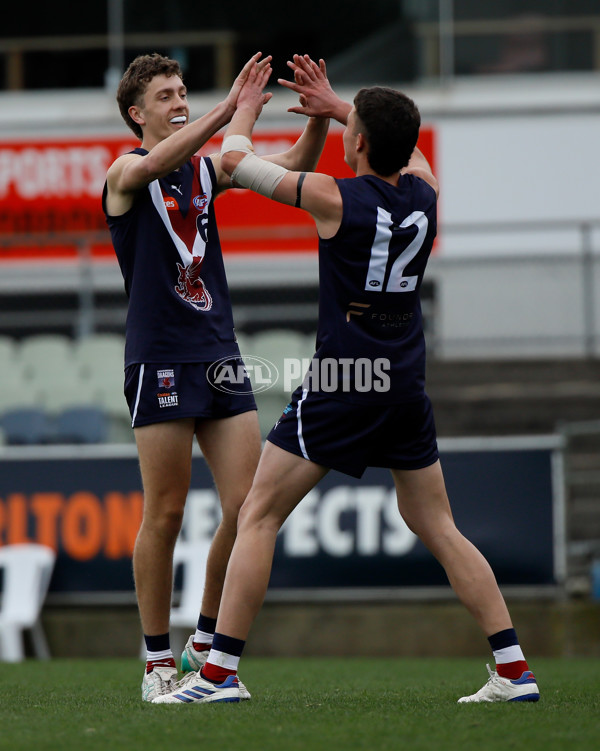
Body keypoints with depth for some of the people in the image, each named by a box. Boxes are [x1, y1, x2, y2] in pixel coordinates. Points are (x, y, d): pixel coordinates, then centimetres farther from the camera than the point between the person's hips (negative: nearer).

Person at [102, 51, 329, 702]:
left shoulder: (208, 167, 15)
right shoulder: (125, 173, -3)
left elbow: (293, 165, 11)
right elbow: (156, 164, -27)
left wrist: (319, 114, -9)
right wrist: (229, 107, -34)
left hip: (221, 354, 6)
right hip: (159, 360, -6)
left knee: (248, 508, -1)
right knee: (165, 514, -3)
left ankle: (206, 647, 13)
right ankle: (158, 661, 7)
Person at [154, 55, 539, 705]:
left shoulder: (335, 198, -12)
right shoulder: (424, 193, 1)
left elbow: (233, 161, 1)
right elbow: (404, 146, 27)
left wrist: (247, 107, 20)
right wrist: (333, 106, 33)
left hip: (338, 390, -6)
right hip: (405, 385, 6)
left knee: (258, 516, 1)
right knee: (437, 528, 11)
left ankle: (220, 670, -6)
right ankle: (515, 670, 6)